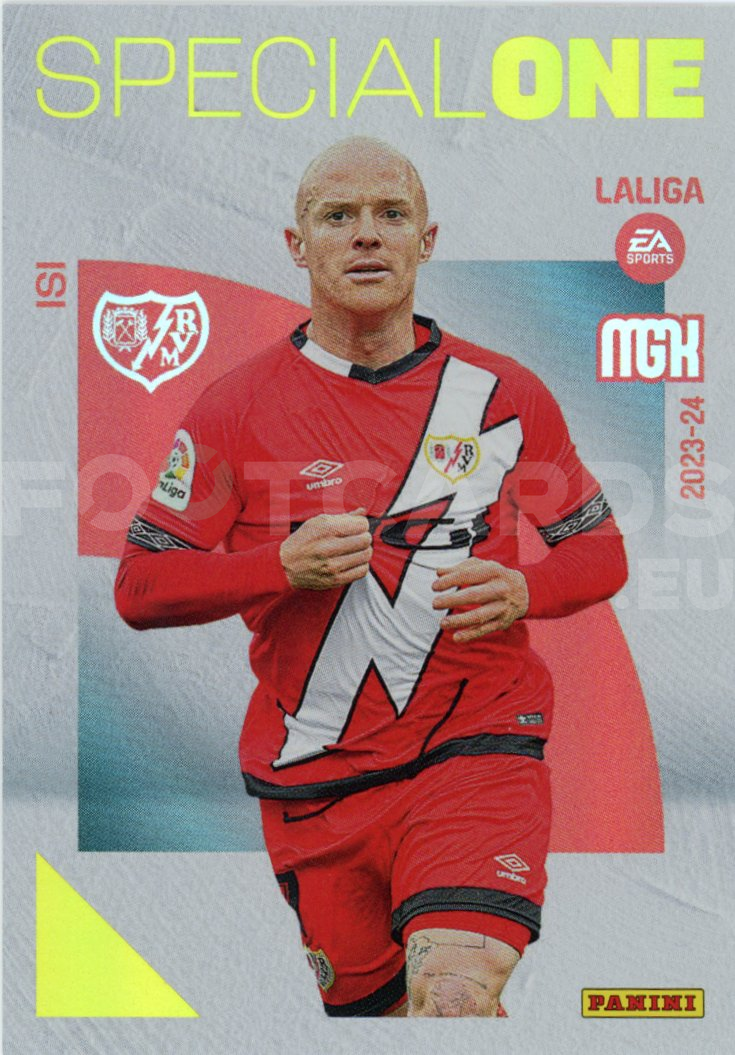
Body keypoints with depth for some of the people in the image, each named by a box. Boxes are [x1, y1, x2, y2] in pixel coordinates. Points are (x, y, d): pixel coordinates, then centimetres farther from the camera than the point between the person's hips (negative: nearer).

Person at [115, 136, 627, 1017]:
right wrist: (284, 565, -16)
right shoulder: (238, 406, 1)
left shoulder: (504, 394, 3)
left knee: (456, 996, -25)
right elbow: (139, 587, 0)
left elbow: (600, 551, 12)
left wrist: (521, 591, -10)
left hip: (476, 747, -1)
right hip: (313, 782, 1)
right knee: (378, 1007, 13)